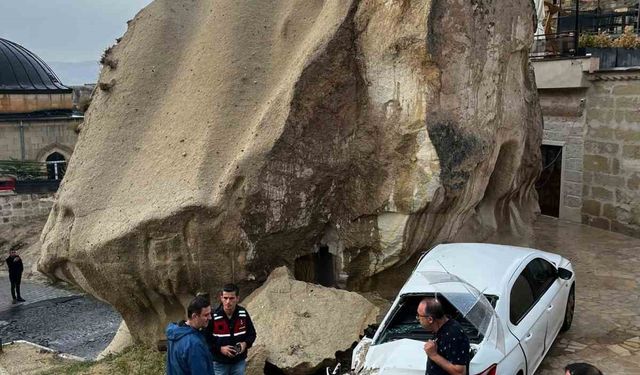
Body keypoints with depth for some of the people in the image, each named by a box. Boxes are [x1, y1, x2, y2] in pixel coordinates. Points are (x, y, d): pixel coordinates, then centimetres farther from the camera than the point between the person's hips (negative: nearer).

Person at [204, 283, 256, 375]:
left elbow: (252, 333, 6)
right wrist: (220, 349, -22)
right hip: (220, 363, -2)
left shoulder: (243, 314, -6)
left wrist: (246, 344, -14)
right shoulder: (213, 316, -16)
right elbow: (205, 340, -10)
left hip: (239, 362, 3)